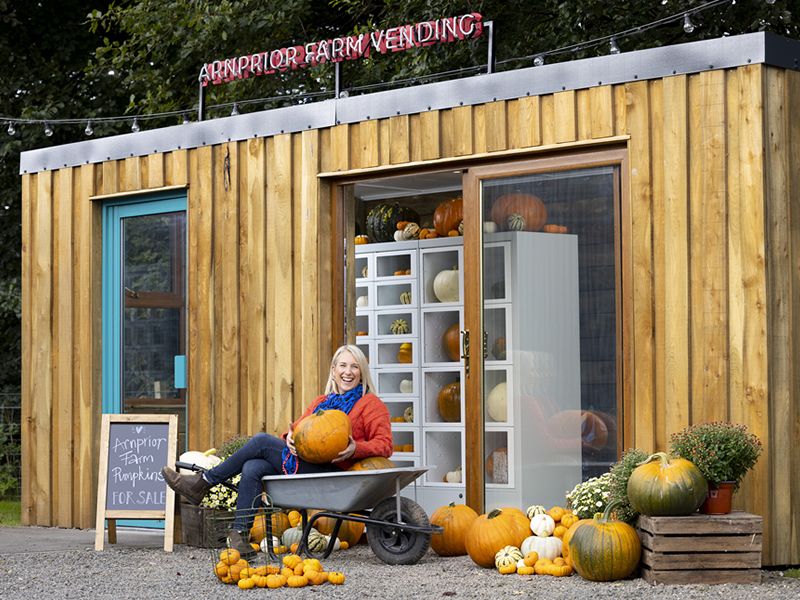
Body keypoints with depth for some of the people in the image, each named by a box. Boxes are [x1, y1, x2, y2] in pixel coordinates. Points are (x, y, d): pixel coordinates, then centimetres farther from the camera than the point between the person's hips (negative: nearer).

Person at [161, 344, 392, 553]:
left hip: (334, 472, -7)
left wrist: (355, 449, -25)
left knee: (261, 441, -15)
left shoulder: (371, 404, 3)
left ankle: (203, 483, -6)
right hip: (303, 465, 7)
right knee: (252, 469, -20)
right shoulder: (322, 402, 24)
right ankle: (239, 535, -25)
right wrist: (291, 437, -8)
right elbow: (299, 429, 16)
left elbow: (384, 444, -6)